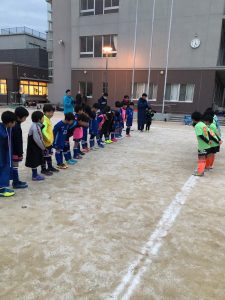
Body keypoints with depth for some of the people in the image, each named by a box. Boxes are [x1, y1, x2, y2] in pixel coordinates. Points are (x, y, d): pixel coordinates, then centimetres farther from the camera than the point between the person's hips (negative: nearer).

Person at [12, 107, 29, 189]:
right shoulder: (16, 127, -21)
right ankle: (16, 183, 7)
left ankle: (16, 181, 26)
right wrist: (20, 153, -18)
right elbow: (17, 141, -22)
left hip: (14, 150, 10)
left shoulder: (15, 124, 10)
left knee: (14, 166, 16)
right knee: (15, 166, -2)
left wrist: (20, 152, 20)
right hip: (15, 151, -10)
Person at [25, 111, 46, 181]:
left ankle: (35, 174, 29)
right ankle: (35, 176, 11)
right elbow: (37, 140, -25)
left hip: (35, 147, 10)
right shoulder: (36, 127, -24)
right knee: (35, 161, 0)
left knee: (35, 161, 18)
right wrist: (43, 147, -15)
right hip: (34, 148, -10)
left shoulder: (36, 126, 8)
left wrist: (43, 146, 15)